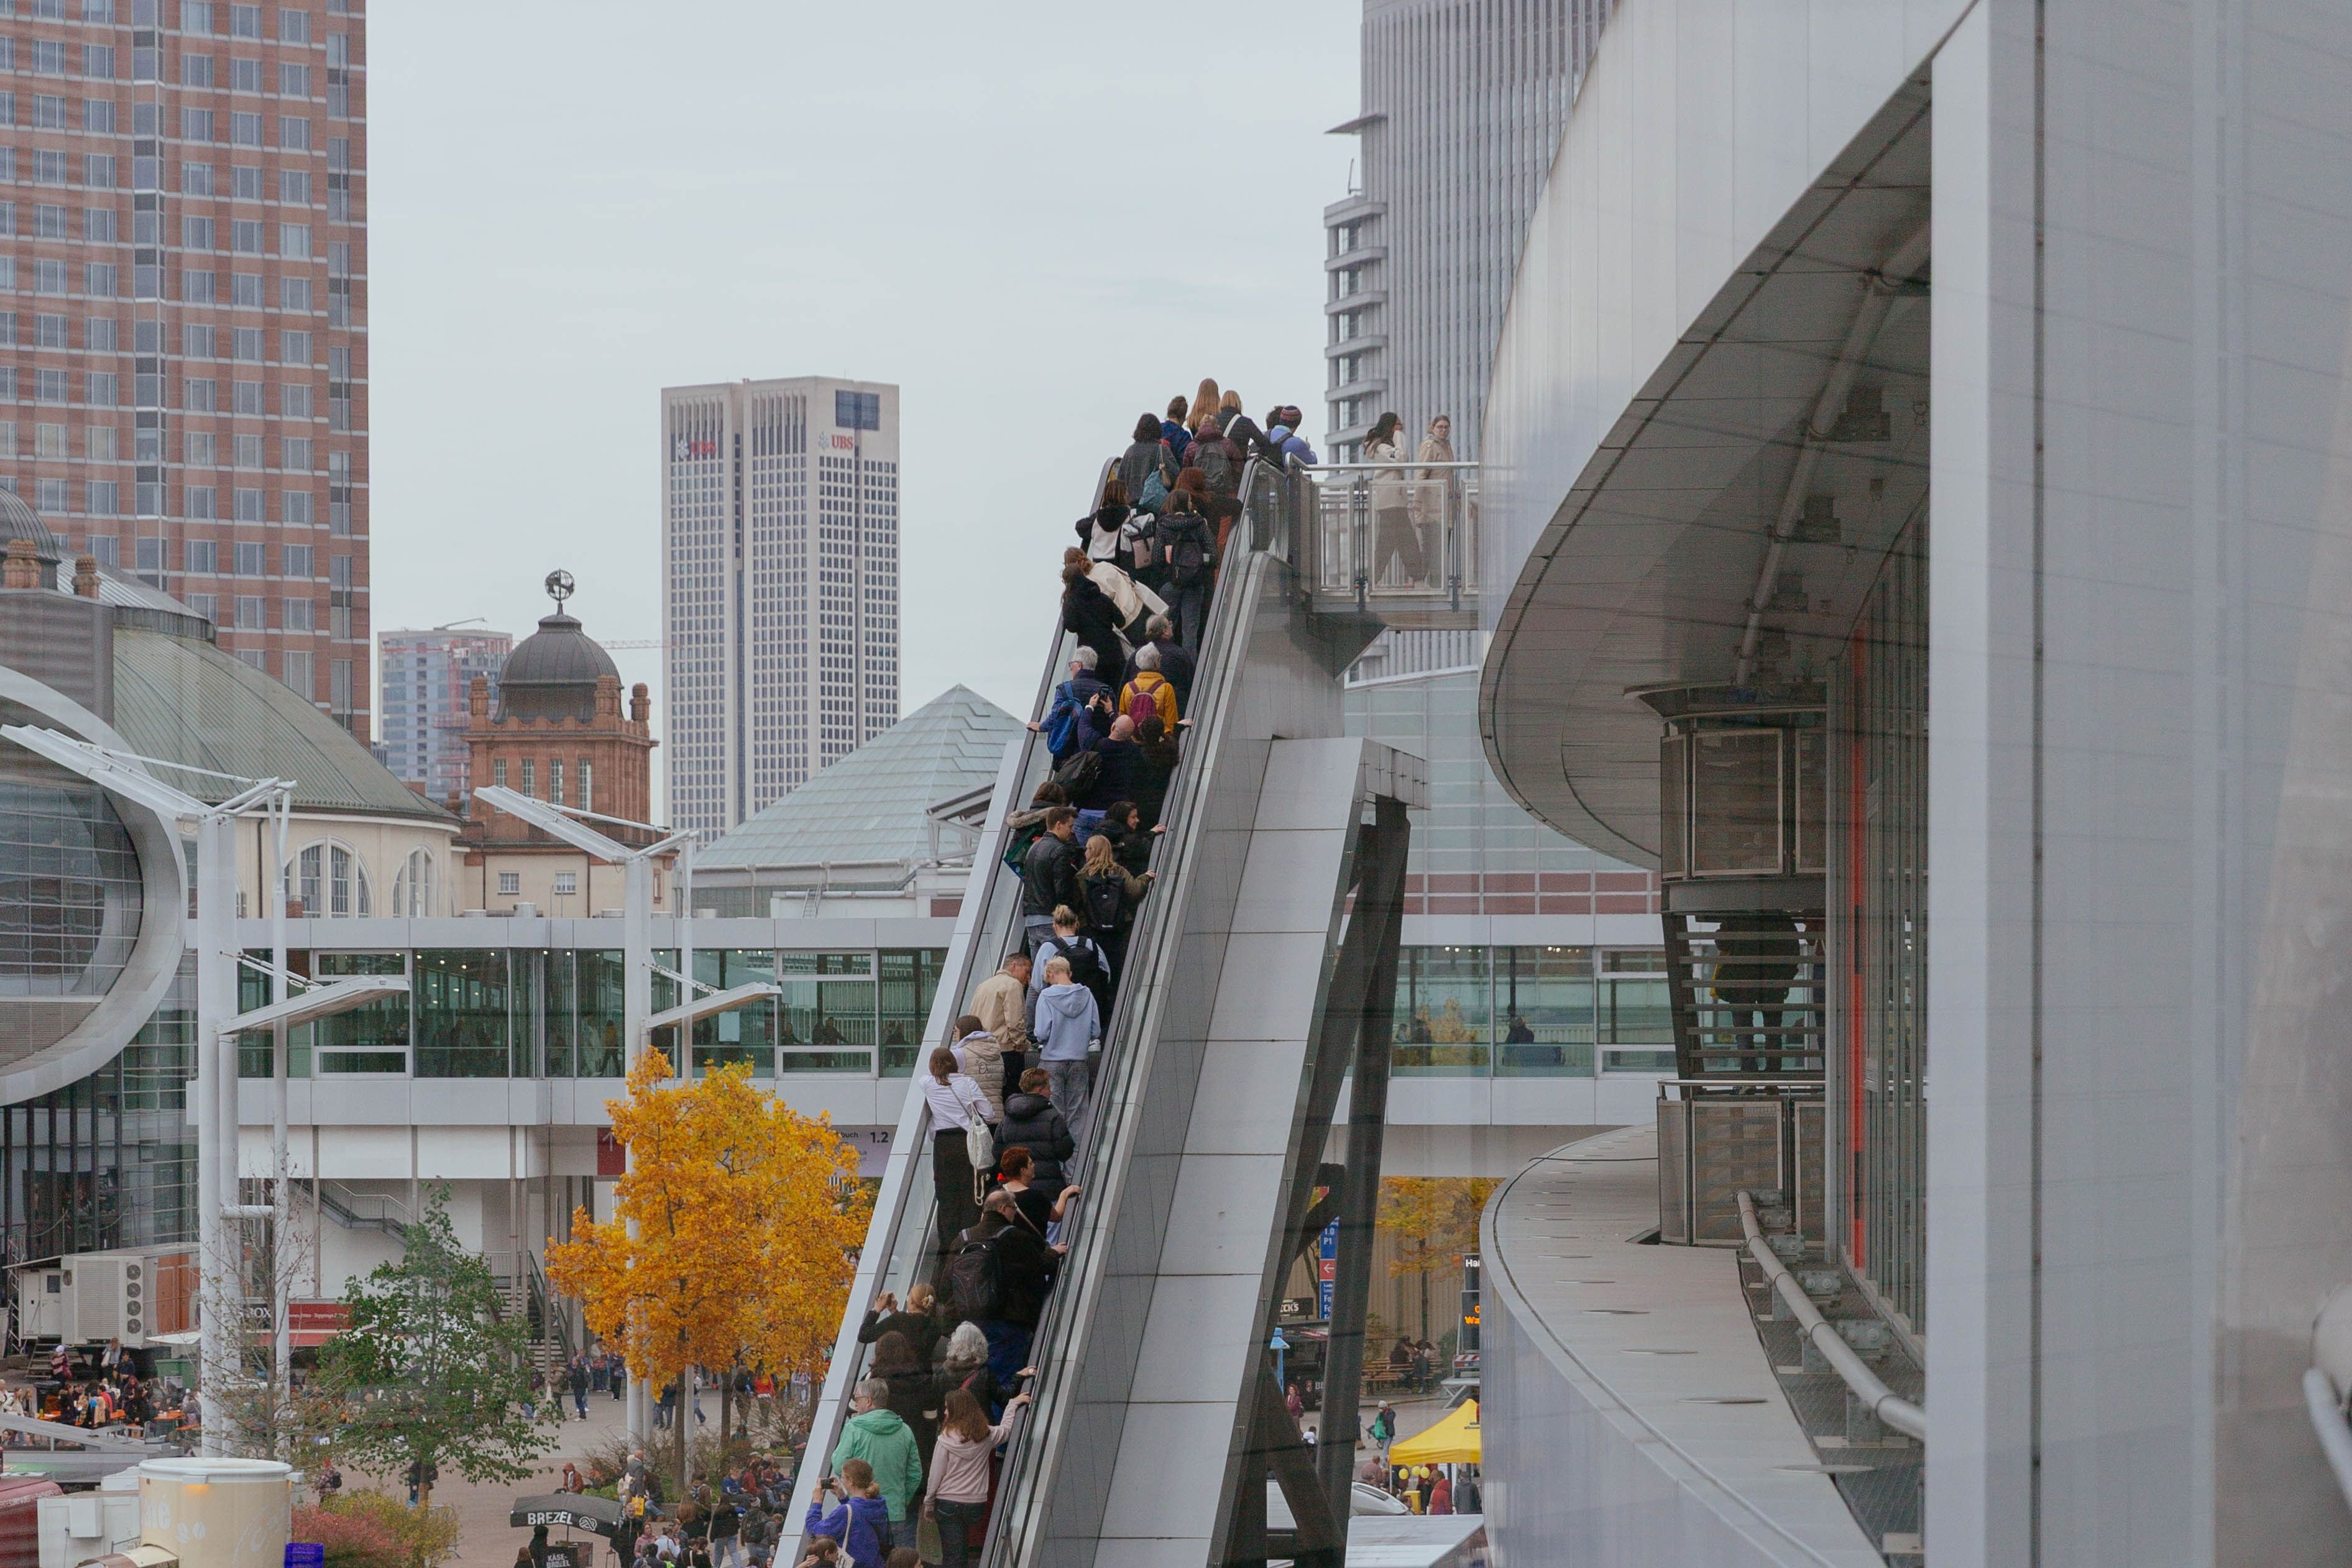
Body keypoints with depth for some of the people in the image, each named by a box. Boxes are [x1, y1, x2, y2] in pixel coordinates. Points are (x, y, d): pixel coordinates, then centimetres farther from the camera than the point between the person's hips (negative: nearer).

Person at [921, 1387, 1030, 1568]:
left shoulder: (947, 1439, -11)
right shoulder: (986, 1436, 0)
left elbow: (935, 1476, -7)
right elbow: (1006, 1428, 24)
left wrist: (928, 1505, 4)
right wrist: (1014, 1404, 40)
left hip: (948, 1504, -4)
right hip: (976, 1504, 4)